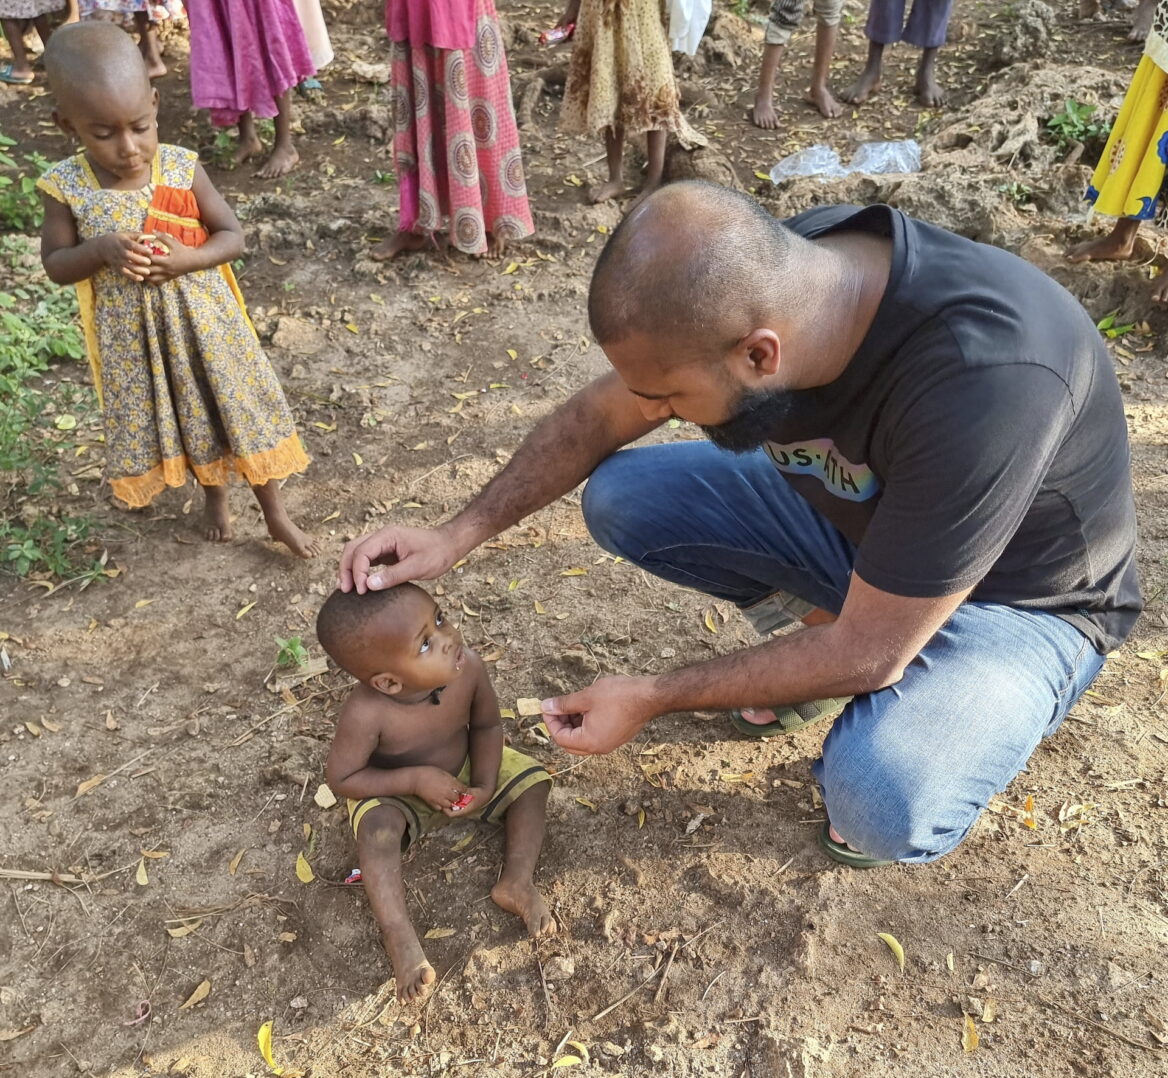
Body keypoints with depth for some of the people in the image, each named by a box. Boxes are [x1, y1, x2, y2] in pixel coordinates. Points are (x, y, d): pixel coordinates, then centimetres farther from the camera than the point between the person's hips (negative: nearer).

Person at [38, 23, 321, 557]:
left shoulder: (182, 168, -15)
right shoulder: (65, 187, -13)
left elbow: (233, 235, -6)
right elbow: (55, 264, -5)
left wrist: (186, 259, -25)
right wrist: (103, 249, -25)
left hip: (203, 319, -1)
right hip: (133, 337, 1)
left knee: (240, 408, 10)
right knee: (180, 420, 19)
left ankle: (275, 514, 27)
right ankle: (214, 494, 45)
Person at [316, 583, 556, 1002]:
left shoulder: (467, 667, -29)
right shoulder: (366, 714, -38)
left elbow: (486, 725, -9)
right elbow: (340, 778, -23)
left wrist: (485, 786, -21)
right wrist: (416, 779, -31)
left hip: (463, 769, 4)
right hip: (398, 791, -4)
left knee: (532, 779, -8)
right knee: (376, 826, -33)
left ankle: (517, 881, -9)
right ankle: (399, 937, -25)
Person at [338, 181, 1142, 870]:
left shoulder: (980, 383, -40)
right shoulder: (756, 279, -21)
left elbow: (867, 653, -30)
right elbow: (598, 416, -4)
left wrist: (649, 700, -22)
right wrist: (458, 535, -11)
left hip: (1018, 595, -5)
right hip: (854, 509, 5)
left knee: (879, 802, -33)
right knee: (622, 496, -10)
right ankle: (815, 619, 9)